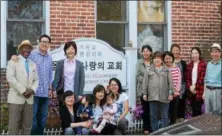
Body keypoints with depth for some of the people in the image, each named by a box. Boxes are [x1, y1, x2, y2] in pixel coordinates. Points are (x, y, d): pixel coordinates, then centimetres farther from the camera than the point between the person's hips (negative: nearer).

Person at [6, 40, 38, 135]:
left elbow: (36, 80, 15)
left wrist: (32, 90, -6)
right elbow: (10, 78, -11)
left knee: (27, 126, 6)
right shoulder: (13, 61, 1)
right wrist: (23, 91, -15)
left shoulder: (33, 64, 18)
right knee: (14, 126, -5)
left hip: (29, 99, 5)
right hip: (16, 98, -5)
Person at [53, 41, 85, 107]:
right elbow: (56, 78, 3)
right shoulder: (60, 63, 6)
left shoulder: (79, 64, 6)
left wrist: (80, 94, -4)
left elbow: (82, 80, 4)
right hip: (63, 94, 0)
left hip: (75, 94, 0)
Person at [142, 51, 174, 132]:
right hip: (152, 97, 1)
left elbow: (170, 82, 3)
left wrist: (170, 93, -4)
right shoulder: (149, 70, 8)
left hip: (164, 97, -1)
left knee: (164, 116, 4)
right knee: (153, 116, 6)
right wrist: (145, 93, 1)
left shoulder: (166, 70, 6)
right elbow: (145, 82, 7)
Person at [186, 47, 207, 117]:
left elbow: (202, 78, -11)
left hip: (199, 91, -5)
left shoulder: (203, 64, -7)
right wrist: (190, 87, -6)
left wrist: (195, 86, -11)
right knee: (193, 110, 10)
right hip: (191, 91, 5)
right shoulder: (189, 65, 12)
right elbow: (187, 78, 9)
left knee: (198, 110, -5)